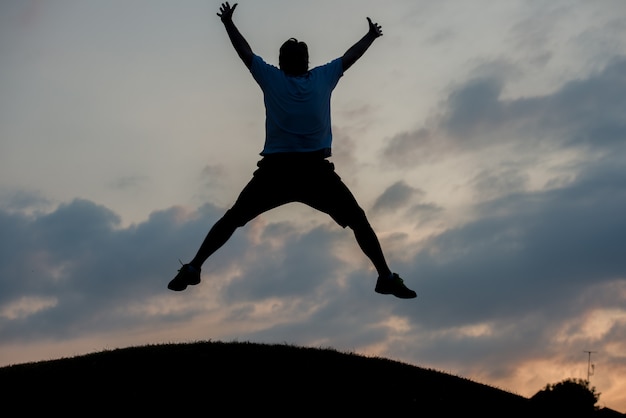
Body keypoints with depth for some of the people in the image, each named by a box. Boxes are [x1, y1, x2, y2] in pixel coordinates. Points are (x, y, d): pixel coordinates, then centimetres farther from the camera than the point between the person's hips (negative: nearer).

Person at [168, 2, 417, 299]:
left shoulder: (271, 78, 9)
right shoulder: (323, 77, 10)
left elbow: (245, 51, 21)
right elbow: (351, 56, 25)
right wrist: (371, 35, 42)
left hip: (276, 170, 1)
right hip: (315, 171, 0)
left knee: (233, 218, 10)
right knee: (358, 220, 8)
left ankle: (193, 268, 1)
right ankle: (386, 277, -2)